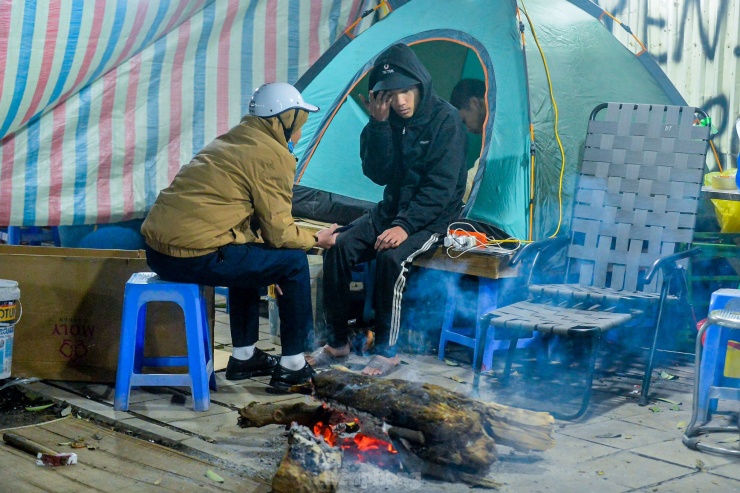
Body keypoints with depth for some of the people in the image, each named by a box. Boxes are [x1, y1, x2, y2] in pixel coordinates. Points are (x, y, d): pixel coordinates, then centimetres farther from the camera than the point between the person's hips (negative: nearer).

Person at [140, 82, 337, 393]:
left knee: (250, 253, 31)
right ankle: (292, 366, 13)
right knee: (294, 263, 4)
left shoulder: (233, 140, 22)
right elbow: (278, 231, -3)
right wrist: (315, 240, 15)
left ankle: (243, 356, 34)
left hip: (156, 250, 9)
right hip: (194, 256, -9)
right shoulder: (274, 156, -5)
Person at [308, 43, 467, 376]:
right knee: (338, 248, -16)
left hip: (432, 218, -6)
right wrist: (379, 124, -17)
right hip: (392, 208, 6)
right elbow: (378, 174, -7)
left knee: (391, 256, -33)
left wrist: (406, 225, -27)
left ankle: (387, 351, -17)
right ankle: (336, 342, -3)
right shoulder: (386, 119, 1)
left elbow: (440, 186, -19)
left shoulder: (445, 120, -15)